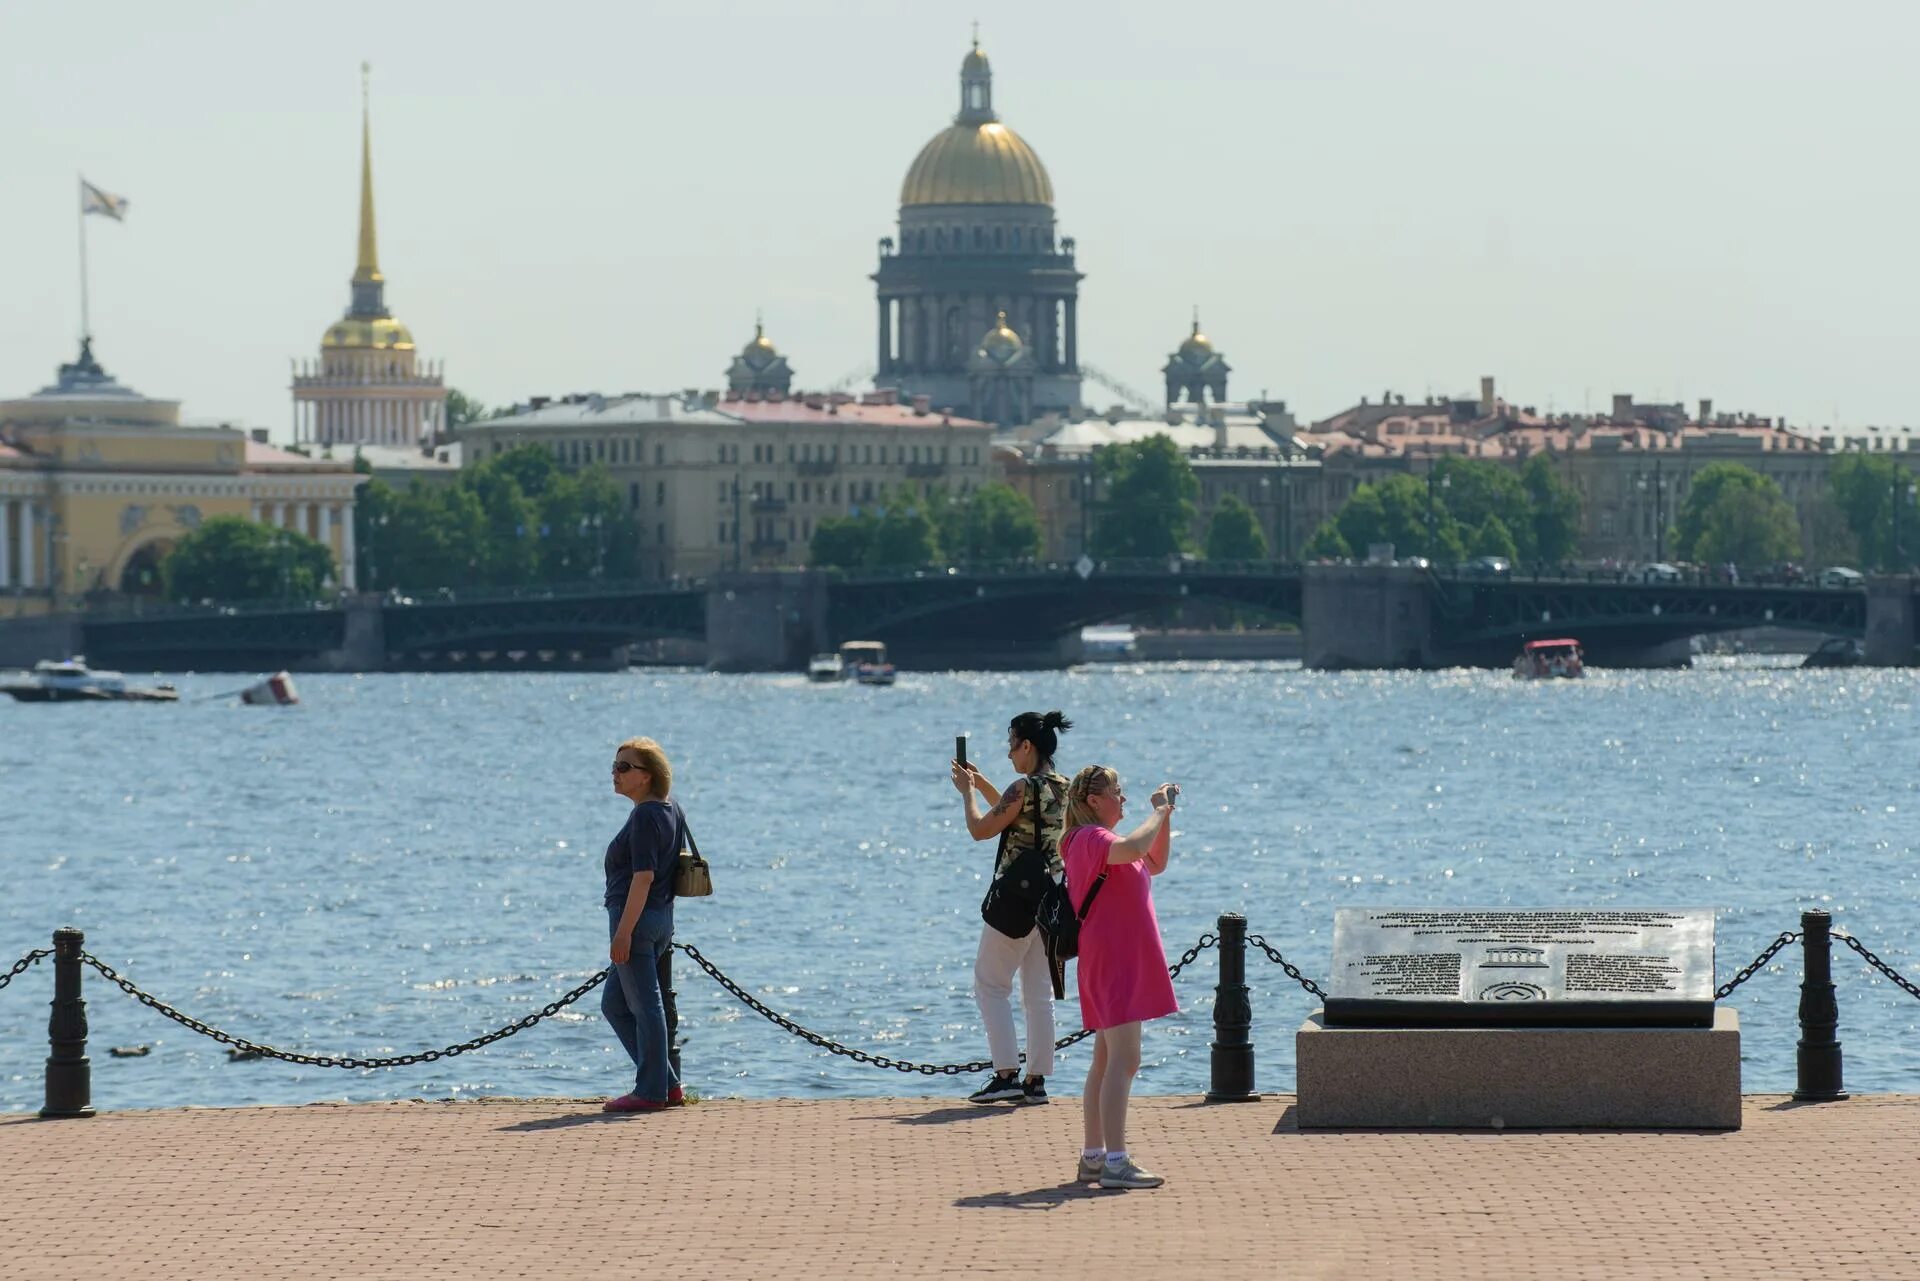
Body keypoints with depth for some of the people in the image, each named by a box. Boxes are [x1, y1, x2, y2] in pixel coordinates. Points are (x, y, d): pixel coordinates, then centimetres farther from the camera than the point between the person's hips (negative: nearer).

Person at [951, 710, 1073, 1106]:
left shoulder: (1023, 788, -17)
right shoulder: (1065, 789, 9)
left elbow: (981, 829, -12)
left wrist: (967, 792, 3)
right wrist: (983, 786, 27)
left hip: (1017, 895, -8)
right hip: (1051, 893, 8)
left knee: (990, 984, 2)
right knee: (1039, 992, 10)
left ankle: (1007, 1076, -6)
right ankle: (1036, 1081, 10)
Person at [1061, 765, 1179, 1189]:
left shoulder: (1102, 840, 20)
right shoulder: (1091, 838, -13)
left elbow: (1155, 864, 26)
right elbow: (1133, 849, -33)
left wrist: (1165, 815, 14)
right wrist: (1160, 811, -19)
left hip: (1124, 960, 11)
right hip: (1112, 961, -11)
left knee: (1107, 1060, 13)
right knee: (1123, 1060, -15)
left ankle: (1093, 1157, 16)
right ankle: (1115, 1162, -20)